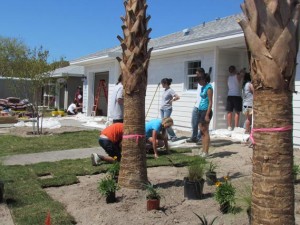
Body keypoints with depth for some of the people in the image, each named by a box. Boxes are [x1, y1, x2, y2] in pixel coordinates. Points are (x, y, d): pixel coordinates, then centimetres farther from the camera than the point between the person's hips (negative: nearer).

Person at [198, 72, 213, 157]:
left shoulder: (208, 88, -11)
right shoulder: (202, 88, 14)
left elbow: (210, 102, -16)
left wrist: (207, 115, -20)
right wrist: (200, 111, 14)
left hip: (206, 111, -9)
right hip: (201, 110, 9)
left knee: (205, 131, -5)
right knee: (202, 132, 10)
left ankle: (206, 152, 0)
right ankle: (203, 150, 17)